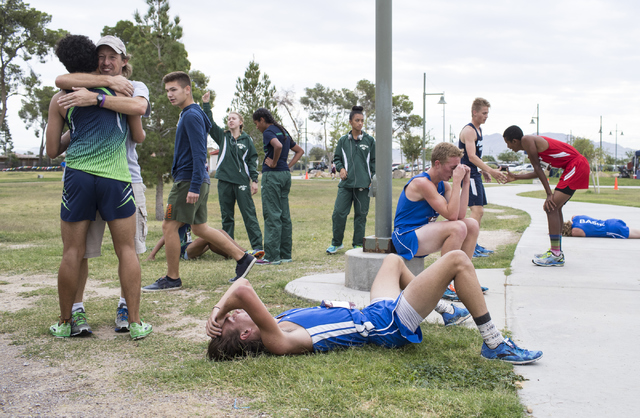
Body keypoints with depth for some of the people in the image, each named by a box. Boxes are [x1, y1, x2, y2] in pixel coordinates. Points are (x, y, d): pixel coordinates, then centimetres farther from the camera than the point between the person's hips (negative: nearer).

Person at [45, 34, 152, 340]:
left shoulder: (60, 99, 8)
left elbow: (52, 150, 11)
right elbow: (139, 136, 13)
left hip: (78, 176, 1)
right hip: (115, 177, 0)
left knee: (72, 252, 7)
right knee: (126, 250, 4)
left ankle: (64, 323, 16)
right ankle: (135, 323, 4)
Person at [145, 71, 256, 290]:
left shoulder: (191, 116, -13)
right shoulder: (189, 114, 18)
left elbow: (199, 153, -21)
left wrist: (194, 187, -24)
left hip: (189, 180, -10)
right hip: (197, 181, 10)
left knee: (169, 226, -3)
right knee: (199, 227, 14)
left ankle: (172, 278, 6)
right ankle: (242, 258, 15)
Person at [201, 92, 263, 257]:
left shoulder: (247, 139, 8)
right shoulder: (222, 136, 11)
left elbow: (253, 160, 6)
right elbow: (209, 123, 1)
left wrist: (254, 180, -1)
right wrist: (206, 104, -8)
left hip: (242, 181, -2)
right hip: (225, 181, 3)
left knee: (249, 214, -7)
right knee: (226, 216, 7)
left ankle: (257, 246, -9)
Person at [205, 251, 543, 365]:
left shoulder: (272, 325, -5)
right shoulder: (277, 342, -31)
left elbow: (240, 286, 3)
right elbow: (244, 290, -46)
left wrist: (218, 307, -13)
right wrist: (223, 309, -27)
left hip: (377, 314, 10)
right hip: (391, 326, -10)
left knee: (394, 259, 34)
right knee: (457, 259, -10)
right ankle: (493, 344, 1)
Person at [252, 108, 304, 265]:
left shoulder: (268, 132, -8)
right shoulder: (283, 132, 18)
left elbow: (278, 146, -29)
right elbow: (299, 151, 25)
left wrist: (274, 163, -15)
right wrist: (289, 165, 14)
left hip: (272, 175, -9)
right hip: (286, 175, 9)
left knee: (272, 215, -7)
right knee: (284, 215, 10)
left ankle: (272, 256, -7)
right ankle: (285, 254, 13)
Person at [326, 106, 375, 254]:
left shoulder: (369, 140, 7)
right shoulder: (343, 140, 9)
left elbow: (374, 161, 9)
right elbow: (336, 158, 17)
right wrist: (340, 168, -3)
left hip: (363, 184, -1)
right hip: (346, 183, 1)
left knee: (361, 214, 4)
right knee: (339, 213, -5)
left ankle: (358, 245, 15)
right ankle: (336, 243, 12)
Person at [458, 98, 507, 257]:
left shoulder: (478, 129, 17)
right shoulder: (469, 130, -15)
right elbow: (471, 156, -25)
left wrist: (484, 171, 18)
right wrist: (491, 171, -29)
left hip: (475, 174, 10)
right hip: (469, 174, -10)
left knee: (479, 211, 13)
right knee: (477, 210, -15)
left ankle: (473, 245, 20)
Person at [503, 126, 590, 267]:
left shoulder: (526, 140, -11)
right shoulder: (531, 142, 17)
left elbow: (538, 168, -12)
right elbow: (538, 172, 24)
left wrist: (549, 194, -13)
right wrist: (515, 177, 30)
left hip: (577, 165, -10)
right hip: (576, 166, 10)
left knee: (551, 207, -12)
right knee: (554, 206, 15)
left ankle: (556, 256, -10)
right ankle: (557, 251, 22)